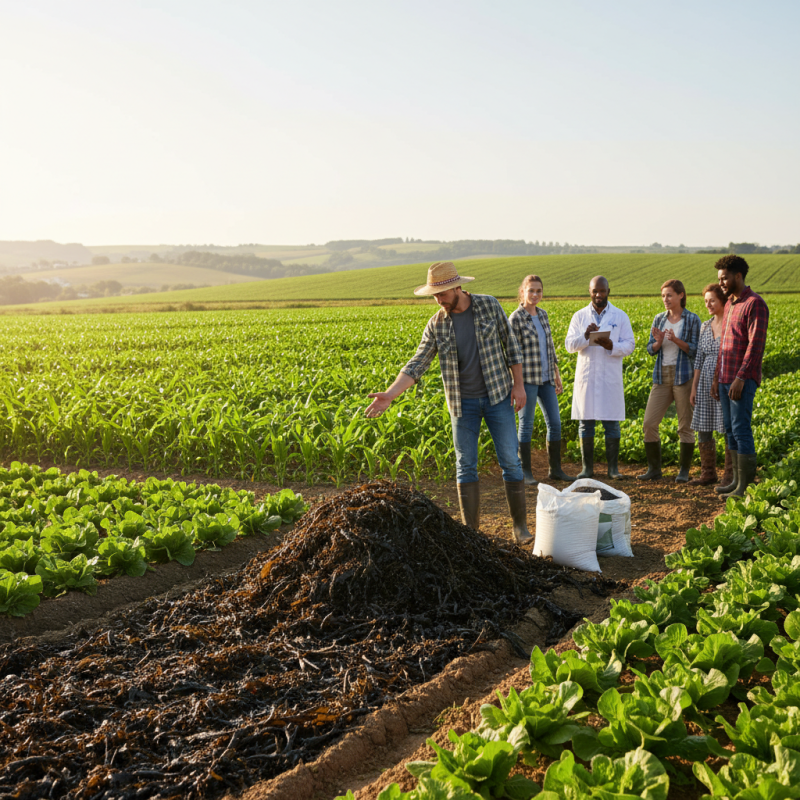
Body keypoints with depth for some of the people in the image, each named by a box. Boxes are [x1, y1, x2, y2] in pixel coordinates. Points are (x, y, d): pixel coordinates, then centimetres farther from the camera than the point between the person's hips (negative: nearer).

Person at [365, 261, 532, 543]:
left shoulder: (489, 305, -6)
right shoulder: (436, 325, -4)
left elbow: (510, 344, 1)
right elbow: (417, 365, -7)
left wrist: (519, 384, -4)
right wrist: (389, 395, -20)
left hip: (498, 396, -1)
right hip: (463, 403, 1)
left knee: (510, 460, 1)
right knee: (466, 465, 4)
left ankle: (520, 524, 13)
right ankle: (471, 530, 12)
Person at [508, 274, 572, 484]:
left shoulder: (543, 314, 12)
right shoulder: (515, 318, -8)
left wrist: (557, 376, 17)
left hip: (546, 379, 7)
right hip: (527, 379, -7)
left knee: (555, 422, 6)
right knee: (526, 424, 0)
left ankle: (555, 469, 16)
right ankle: (526, 472, 7)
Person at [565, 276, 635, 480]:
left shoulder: (620, 316, 7)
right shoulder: (579, 316, 9)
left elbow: (629, 345, 2)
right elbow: (569, 344, 1)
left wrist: (611, 346, -18)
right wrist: (585, 336, -18)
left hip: (610, 378, -1)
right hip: (586, 377, 1)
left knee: (612, 423, 0)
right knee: (585, 422, 2)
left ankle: (613, 467, 8)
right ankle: (587, 467, 10)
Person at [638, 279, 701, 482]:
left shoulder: (692, 320, -3)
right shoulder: (659, 319, 10)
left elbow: (695, 350, -7)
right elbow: (651, 350, 8)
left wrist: (676, 340, -22)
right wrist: (659, 342, -14)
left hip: (684, 377, -4)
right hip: (662, 377, 5)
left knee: (685, 426, 1)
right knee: (649, 423, 0)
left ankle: (684, 471, 11)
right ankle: (654, 468, 11)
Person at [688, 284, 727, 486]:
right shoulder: (705, 327, 12)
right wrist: (694, 387, 11)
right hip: (706, 383, 6)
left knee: (729, 429, -1)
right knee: (703, 428, 7)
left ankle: (730, 474, 8)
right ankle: (708, 473, 17)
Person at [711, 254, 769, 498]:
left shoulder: (755, 304, -12)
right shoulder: (730, 304, 18)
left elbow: (756, 345, -19)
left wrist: (740, 378, -24)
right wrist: (716, 378, 20)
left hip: (743, 379, -9)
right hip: (726, 378, 9)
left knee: (741, 429, -9)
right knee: (730, 429, 11)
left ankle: (746, 487, -5)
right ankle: (736, 481, 18)